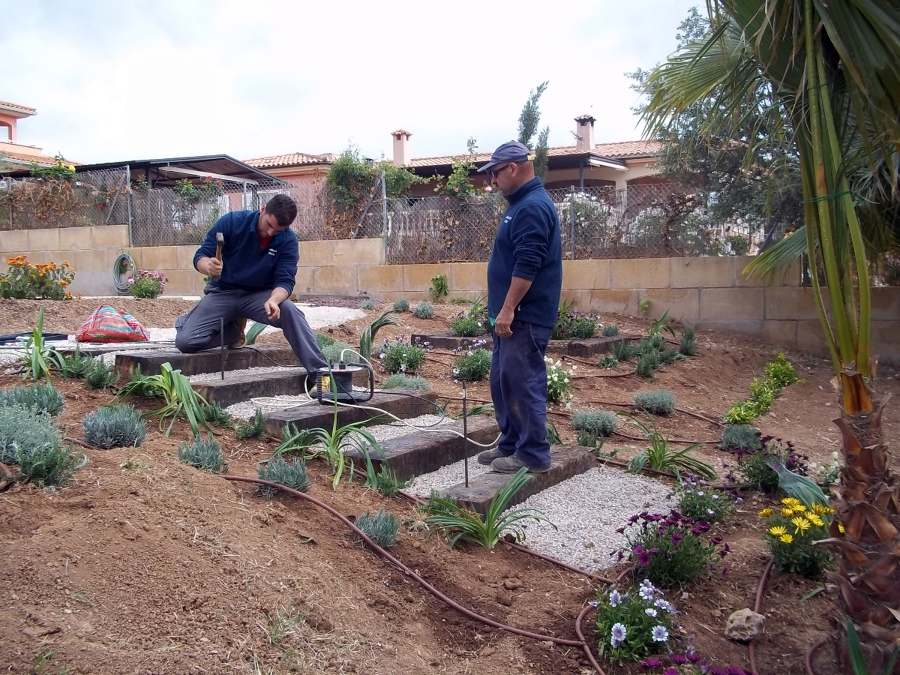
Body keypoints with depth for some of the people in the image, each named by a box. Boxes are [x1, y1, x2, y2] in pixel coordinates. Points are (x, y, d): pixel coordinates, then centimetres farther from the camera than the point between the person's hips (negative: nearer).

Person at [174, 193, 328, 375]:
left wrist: (274, 300, -42)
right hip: (223, 293, 1)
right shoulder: (232, 222, -15)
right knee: (185, 341, -18)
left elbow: (285, 280, -18)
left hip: (260, 295, 0)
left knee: (290, 311, -34)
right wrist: (209, 266, -39)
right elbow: (200, 256, -13)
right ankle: (232, 331, 12)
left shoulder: (288, 241, -13)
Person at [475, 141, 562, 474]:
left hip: (524, 317, -11)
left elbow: (527, 265, -24)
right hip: (513, 315, 11)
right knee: (503, 383, 16)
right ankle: (510, 444, 26)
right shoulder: (521, 204, 17)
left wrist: (508, 309, -23)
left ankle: (533, 455, 4)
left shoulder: (533, 207, -16)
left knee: (524, 384, -4)